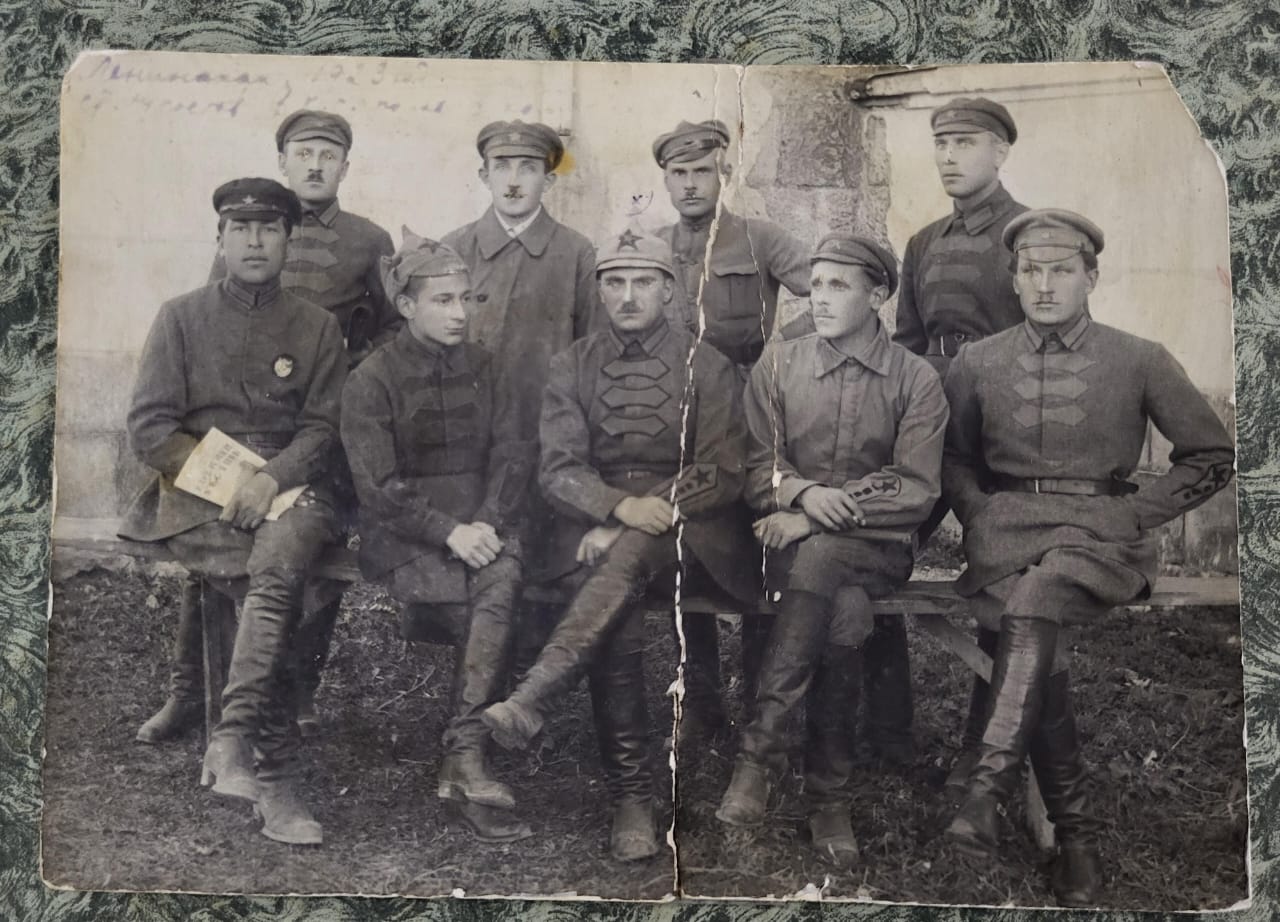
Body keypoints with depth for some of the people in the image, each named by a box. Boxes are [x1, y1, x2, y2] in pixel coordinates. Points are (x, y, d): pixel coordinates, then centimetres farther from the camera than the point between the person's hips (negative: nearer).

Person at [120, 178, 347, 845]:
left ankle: (230, 740, -40)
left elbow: (323, 427, 6)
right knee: (276, 585, -28)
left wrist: (272, 479, -13)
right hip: (198, 496, -1)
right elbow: (149, 427, 4)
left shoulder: (316, 327, 15)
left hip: (288, 489, 1)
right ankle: (276, 782, -28)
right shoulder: (181, 318, 12)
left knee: (278, 563, -35)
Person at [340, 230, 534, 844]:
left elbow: (512, 455, 8)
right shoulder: (371, 381, 0)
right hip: (401, 541, -3)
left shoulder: (478, 366, 14)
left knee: (500, 580, -30)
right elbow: (379, 487, -8)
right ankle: (468, 766, -22)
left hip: (477, 525, 3)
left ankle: (462, 761, -30)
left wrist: (486, 522, -10)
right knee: (499, 589, -28)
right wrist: (449, 533, -19)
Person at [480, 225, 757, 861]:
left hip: (689, 527, -1)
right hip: (597, 524, 1)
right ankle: (631, 796, -27)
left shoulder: (705, 366, 7)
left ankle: (532, 701, -46)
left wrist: (642, 519, -14)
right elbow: (558, 468, 3)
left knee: (631, 554, -36)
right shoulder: (573, 366, 13)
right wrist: (620, 506, -19)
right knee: (618, 615, -30)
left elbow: (723, 472, -2)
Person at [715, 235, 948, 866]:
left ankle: (759, 752, -28)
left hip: (877, 547, -1)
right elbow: (757, 467, 7)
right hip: (792, 541, 1)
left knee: (818, 558, -35)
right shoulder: (776, 365, 11)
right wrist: (803, 493, -17)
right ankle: (829, 796, -26)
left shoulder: (916, 381, 4)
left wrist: (817, 519, -15)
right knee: (845, 616, -32)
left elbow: (916, 491, -5)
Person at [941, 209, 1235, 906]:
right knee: (1041, 650, -27)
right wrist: (980, 517, 5)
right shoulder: (976, 363, 13)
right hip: (1007, 529, 2)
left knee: (1034, 603, -35)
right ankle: (1075, 832, -19)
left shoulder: (1140, 361, 7)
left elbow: (1213, 456, 11)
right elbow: (953, 458, 24)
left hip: (1099, 534, -2)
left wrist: (1133, 515, 1)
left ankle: (988, 789, -38)